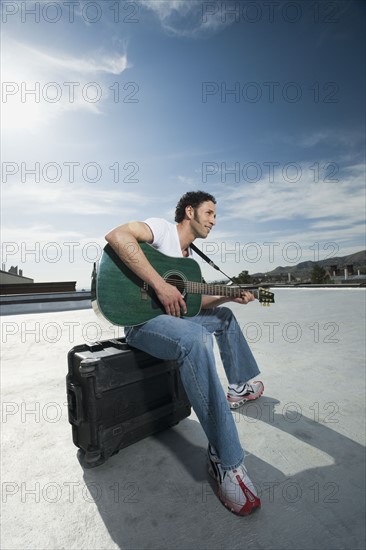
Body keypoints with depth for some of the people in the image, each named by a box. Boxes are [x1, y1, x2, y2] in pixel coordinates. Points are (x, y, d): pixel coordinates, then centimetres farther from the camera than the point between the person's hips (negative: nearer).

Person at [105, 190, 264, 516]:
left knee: (224, 316, 19)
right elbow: (117, 236, -29)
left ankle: (239, 387, 30)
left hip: (171, 316, 10)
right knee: (196, 339, -37)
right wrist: (160, 285, -31)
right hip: (140, 319, -10)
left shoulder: (189, 254, 16)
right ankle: (226, 459, -23)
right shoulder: (162, 228, -9)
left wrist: (231, 295, 7)